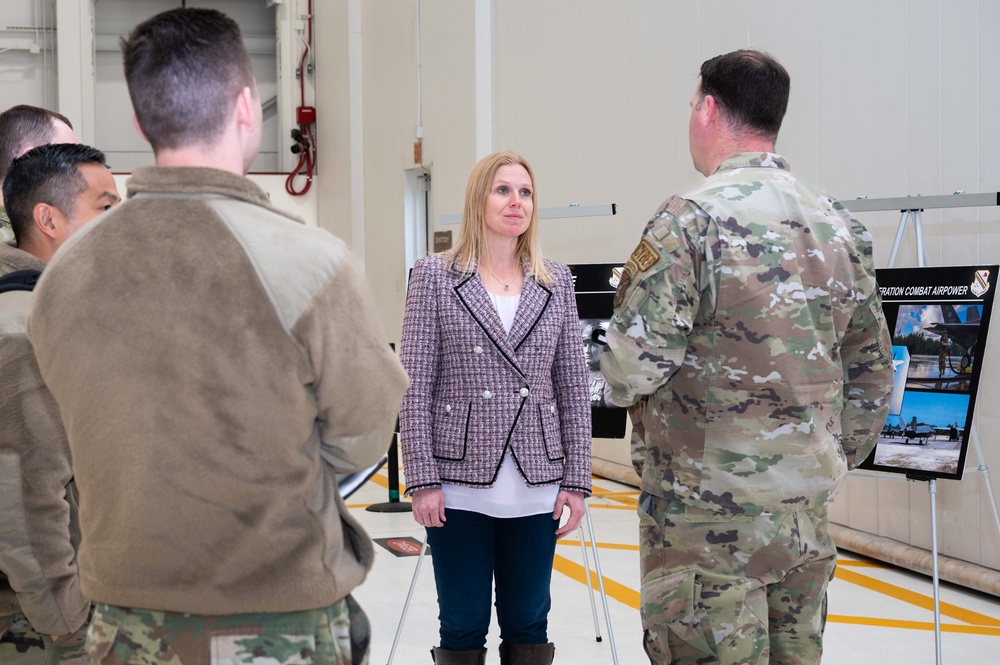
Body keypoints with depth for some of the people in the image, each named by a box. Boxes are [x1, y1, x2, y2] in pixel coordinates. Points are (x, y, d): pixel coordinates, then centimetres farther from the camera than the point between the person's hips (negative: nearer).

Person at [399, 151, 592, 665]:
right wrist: (422, 479, -8)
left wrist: (576, 479, 3)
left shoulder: (556, 282, 7)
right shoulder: (435, 275, -1)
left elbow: (573, 388, 7)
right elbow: (415, 386, -3)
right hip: (461, 486, -2)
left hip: (535, 487, 2)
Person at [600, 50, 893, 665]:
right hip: (806, 508, 7)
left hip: (708, 513, -6)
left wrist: (622, 386, 4)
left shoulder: (692, 218, -14)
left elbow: (635, 361, -18)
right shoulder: (841, 224, 7)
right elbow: (871, 375, 12)